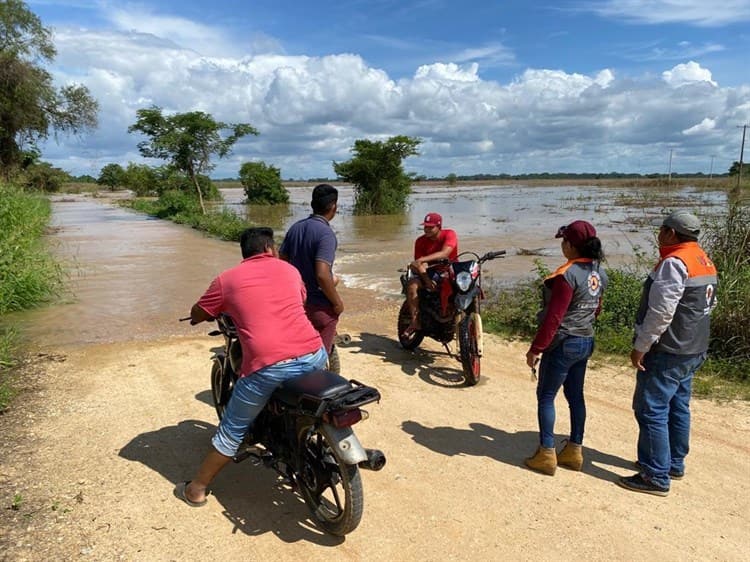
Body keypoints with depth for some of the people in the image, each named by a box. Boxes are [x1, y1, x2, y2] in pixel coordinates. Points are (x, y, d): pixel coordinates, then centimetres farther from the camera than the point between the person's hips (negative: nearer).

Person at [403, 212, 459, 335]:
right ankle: (415, 322, -20)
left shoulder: (449, 234, -11)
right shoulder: (420, 241, -2)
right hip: (430, 271, 2)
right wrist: (427, 279, -29)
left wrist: (421, 260, -38)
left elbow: (444, 253, -29)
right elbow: (420, 264, -9)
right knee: (412, 285, -26)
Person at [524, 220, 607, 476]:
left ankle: (546, 455, 9)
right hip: (586, 342, 8)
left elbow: (553, 317, -22)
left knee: (545, 397, 4)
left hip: (563, 344, -8)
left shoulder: (568, 274, -22)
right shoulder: (599, 272, 4)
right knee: (575, 396, 16)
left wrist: (536, 348, -16)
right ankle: (574, 451, 25)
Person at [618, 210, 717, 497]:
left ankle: (656, 477, 2)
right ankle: (675, 464, 32)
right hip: (694, 350, 10)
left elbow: (660, 312, -24)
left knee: (651, 410, -4)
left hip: (667, 352, -10)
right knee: (678, 407, 19)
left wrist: (640, 347, -18)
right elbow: (709, 303, 19)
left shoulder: (674, 263, -20)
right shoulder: (705, 261, 11)